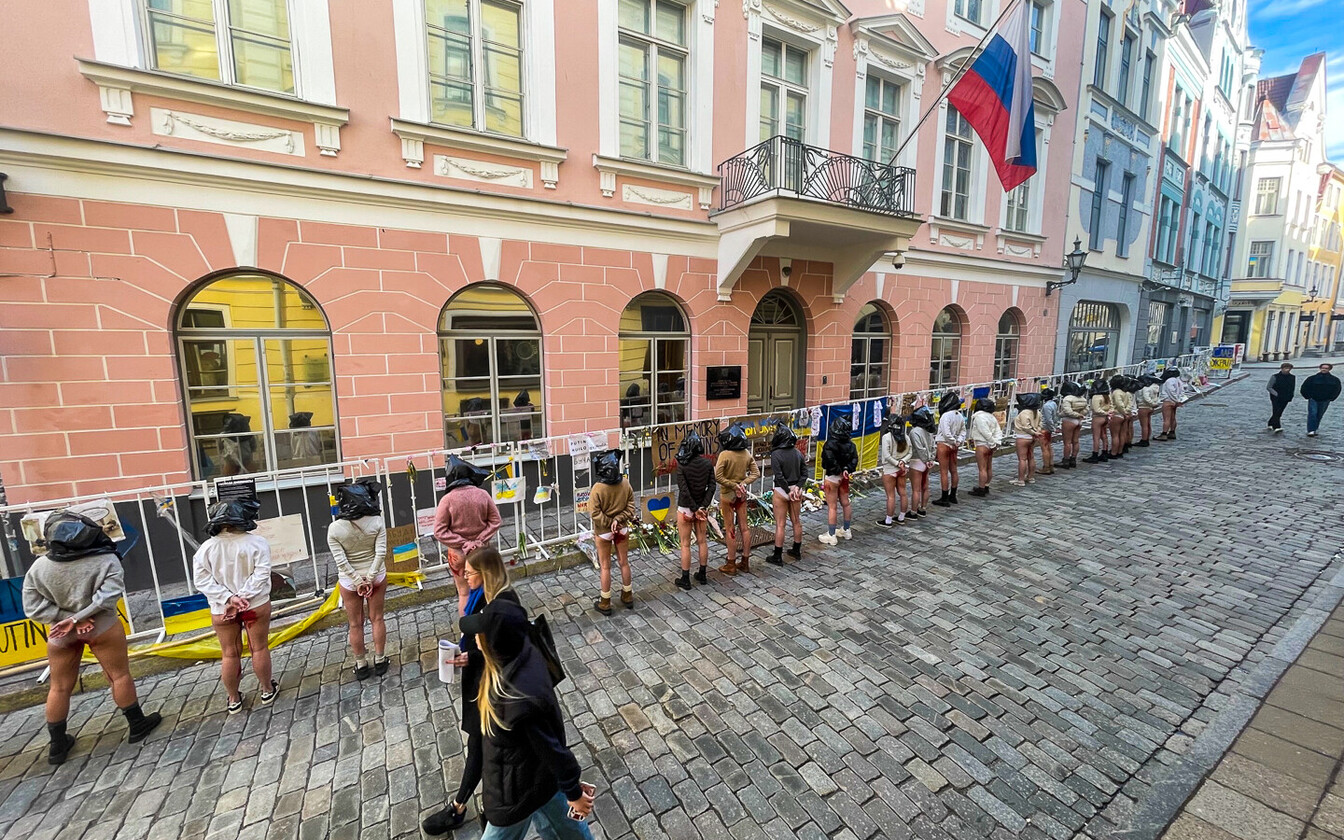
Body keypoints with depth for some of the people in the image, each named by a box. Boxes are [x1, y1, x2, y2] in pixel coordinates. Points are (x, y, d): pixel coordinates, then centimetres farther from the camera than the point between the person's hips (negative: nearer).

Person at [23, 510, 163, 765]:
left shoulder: (39, 567, -8)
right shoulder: (106, 560, -16)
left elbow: (33, 607, -8)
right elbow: (109, 595, -24)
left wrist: (67, 619, -9)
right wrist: (77, 618, -12)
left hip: (61, 633, 3)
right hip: (102, 627, -2)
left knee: (60, 687, 17)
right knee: (120, 675, 10)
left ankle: (57, 745, 29)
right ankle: (137, 725, 21)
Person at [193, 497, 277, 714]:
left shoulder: (206, 548, -7)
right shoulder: (257, 543, -16)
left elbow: (202, 581, -10)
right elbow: (261, 575, -21)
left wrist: (228, 599, -12)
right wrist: (241, 598, -13)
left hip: (221, 609, 3)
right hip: (255, 605, -2)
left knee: (229, 654, 17)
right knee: (260, 648, 13)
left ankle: (233, 700, 30)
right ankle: (268, 690, 28)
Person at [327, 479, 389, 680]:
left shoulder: (334, 529, -15)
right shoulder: (376, 522, -15)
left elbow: (341, 561, -16)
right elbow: (381, 552, -18)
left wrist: (357, 581, -10)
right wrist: (370, 577, -11)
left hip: (349, 581, 0)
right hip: (376, 576, 1)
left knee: (356, 624, 15)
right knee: (377, 619, 15)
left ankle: (361, 665, 27)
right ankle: (379, 661, 26)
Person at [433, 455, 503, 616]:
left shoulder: (447, 500, -18)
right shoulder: (483, 494, -10)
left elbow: (439, 532, -16)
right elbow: (495, 521, -6)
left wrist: (463, 543, -14)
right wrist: (480, 540, -8)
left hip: (459, 553, -3)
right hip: (481, 551, 3)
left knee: (464, 593, 13)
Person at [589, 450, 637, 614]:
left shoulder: (597, 488, -23)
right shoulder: (625, 484, -11)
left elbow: (595, 513, -21)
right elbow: (631, 507, -8)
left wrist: (610, 523, -11)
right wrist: (617, 520, -13)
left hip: (604, 532, -3)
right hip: (622, 529, 3)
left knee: (605, 566, 11)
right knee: (624, 562, 18)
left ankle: (605, 603, 24)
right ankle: (627, 597, 34)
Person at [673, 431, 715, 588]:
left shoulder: (682, 465, -18)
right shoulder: (708, 463, -7)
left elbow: (684, 490, -20)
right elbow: (711, 487, -9)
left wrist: (695, 509, -14)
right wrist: (703, 507, -10)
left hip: (685, 509, -4)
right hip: (702, 507, 4)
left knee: (685, 544, 8)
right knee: (702, 541, 17)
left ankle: (685, 579, 18)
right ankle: (702, 575, 30)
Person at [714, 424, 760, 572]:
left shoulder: (725, 455, -20)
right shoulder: (747, 454, -3)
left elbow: (717, 476, -25)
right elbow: (756, 473, 1)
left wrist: (733, 485, -16)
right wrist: (743, 484, -8)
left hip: (727, 495, -5)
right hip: (742, 495, 5)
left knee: (730, 529, 5)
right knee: (744, 527, 12)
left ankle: (731, 564, 15)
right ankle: (745, 562, 23)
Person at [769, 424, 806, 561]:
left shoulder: (776, 454, -16)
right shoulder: (797, 452, 1)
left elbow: (779, 476, -21)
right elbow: (804, 473, 0)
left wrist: (788, 491, -12)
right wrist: (797, 488, -7)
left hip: (781, 491, -5)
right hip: (796, 489, 6)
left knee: (780, 524, 3)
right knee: (797, 521, 17)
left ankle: (778, 557, 12)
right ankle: (797, 551, 32)